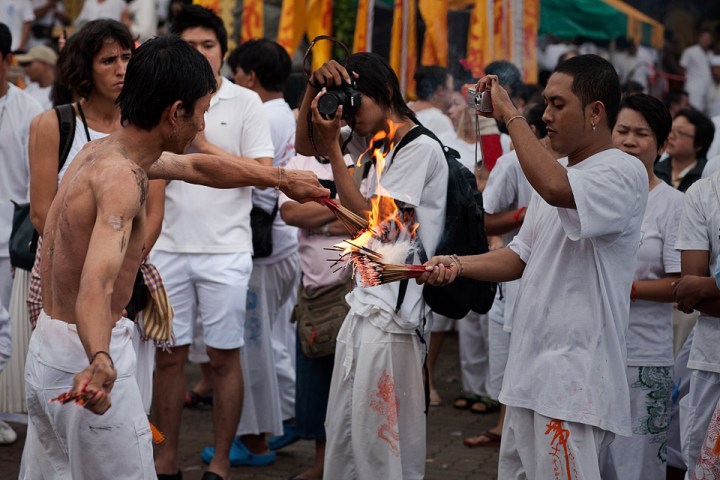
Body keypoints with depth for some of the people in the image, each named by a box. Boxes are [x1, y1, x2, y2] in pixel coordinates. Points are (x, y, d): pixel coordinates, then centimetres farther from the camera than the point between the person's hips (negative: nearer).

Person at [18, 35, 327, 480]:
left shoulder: (102, 151, 6)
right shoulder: (121, 178, -24)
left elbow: (200, 168, 23)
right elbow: (96, 284, -40)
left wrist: (282, 177, 28)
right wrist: (101, 365, -56)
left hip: (47, 348, 10)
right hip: (84, 358, -10)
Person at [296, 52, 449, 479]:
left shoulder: (421, 149, -13)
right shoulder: (373, 141, 13)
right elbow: (305, 145, 19)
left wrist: (333, 146, -12)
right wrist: (314, 89, 1)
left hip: (393, 312, -9)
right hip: (367, 302, 9)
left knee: (379, 435, -4)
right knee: (344, 431, 15)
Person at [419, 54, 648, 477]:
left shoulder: (625, 172, -13)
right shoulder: (557, 171, 17)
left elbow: (556, 188, -33)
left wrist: (510, 113, -22)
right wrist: (457, 265, 1)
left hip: (575, 382, -9)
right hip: (530, 372, 9)